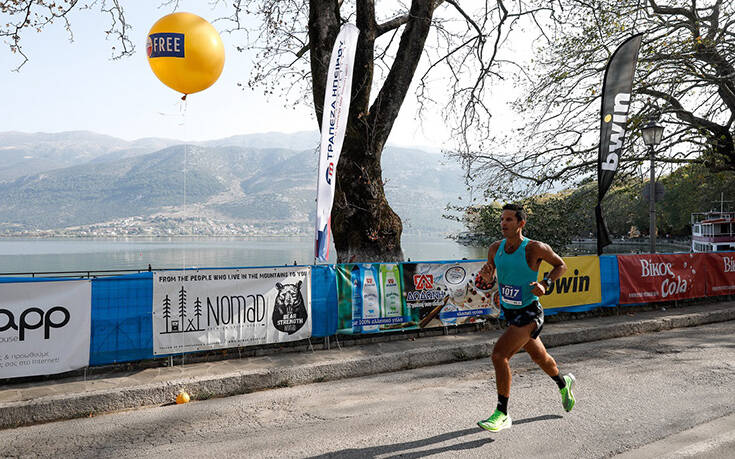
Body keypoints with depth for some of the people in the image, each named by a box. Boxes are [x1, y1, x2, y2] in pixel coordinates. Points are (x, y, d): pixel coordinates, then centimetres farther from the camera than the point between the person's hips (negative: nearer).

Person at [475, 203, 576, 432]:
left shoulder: (535, 248, -17)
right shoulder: (495, 248, -3)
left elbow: (561, 265, -1)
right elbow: (488, 282, 7)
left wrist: (545, 284, -16)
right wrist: (487, 279, -17)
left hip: (529, 314, -6)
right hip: (509, 311, 6)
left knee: (499, 355, -19)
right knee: (540, 357, 25)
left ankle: (502, 414, -6)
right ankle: (564, 383, 55)